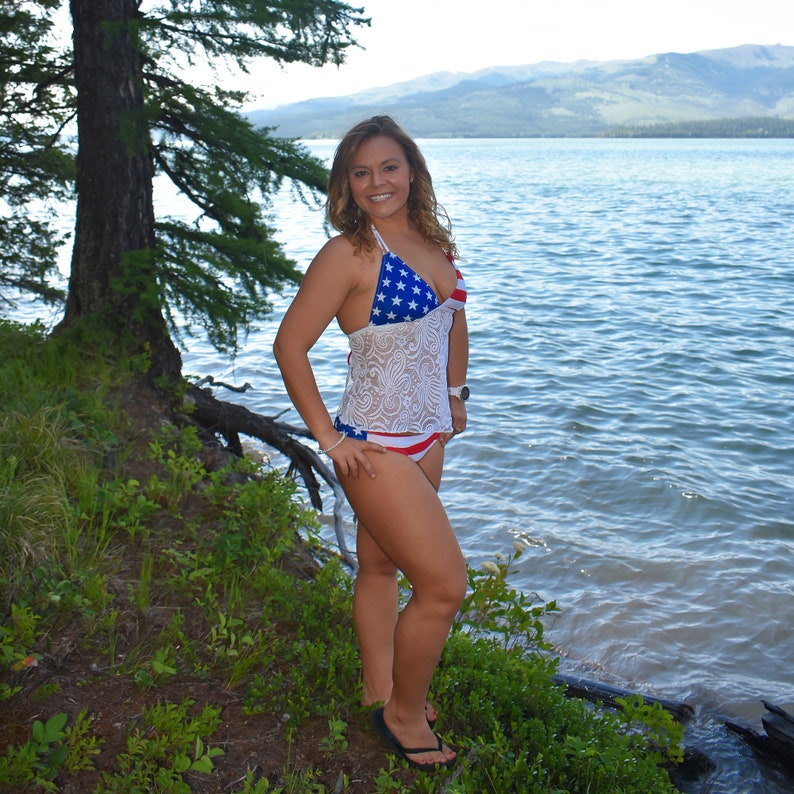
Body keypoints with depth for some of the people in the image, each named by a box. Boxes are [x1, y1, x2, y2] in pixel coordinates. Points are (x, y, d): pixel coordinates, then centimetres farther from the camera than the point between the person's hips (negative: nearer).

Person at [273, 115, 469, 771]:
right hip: (377, 448, -7)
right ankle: (403, 713, 17)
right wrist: (327, 437, -13)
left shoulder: (435, 242, 7)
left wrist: (455, 395, 20)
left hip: (429, 438, 7)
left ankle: (380, 690, 37)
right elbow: (290, 344, -13)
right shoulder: (349, 254, -15)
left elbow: (453, 319, 24)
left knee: (382, 565, 20)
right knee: (445, 584, -5)